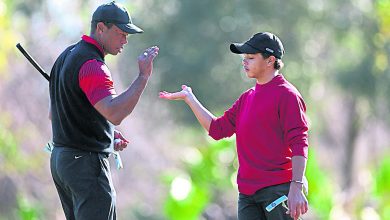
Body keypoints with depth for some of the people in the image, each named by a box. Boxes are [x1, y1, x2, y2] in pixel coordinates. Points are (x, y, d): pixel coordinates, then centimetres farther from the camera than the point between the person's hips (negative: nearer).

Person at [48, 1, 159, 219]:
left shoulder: (67, 57, 15)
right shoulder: (92, 65, -18)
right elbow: (114, 114, -32)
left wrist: (107, 134, 16)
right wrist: (143, 76, -27)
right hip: (86, 162, -10)